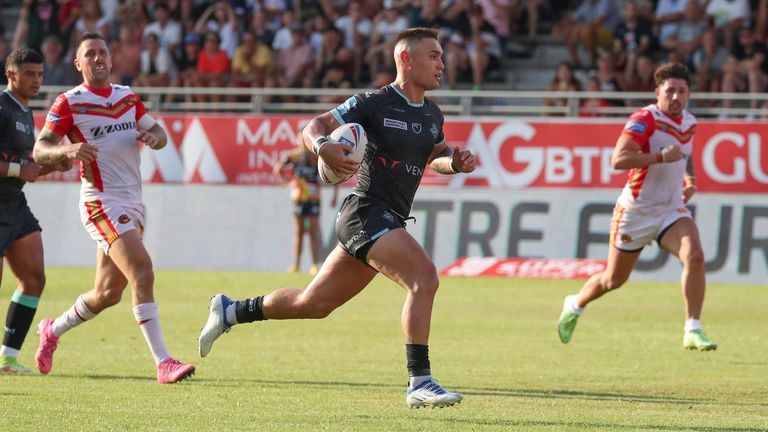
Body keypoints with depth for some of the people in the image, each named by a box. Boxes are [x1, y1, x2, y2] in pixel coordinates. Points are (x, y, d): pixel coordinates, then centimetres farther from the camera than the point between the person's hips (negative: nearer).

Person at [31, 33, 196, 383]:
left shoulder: (127, 96, 14)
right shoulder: (69, 103, -5)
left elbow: (157, 133, 19)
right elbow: (40, 150, -9)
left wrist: (154, 136, -6)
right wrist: (67, 150, -31)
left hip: (132, 204, 7)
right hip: (101, 202, -7)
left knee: (108, 293, 11)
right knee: (142, 272, -22)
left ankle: (53, 330, 37)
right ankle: (163, 363, -25)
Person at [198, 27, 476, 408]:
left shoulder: (432, 115, 13)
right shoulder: (374, 103, -9)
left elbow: (435, 158, 28)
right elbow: (313, 127, -6)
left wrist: (456, 162, 6)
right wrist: (323, 145, -28)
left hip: (389, 223, 9)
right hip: (367, 215, -9)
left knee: (313, 303, 15)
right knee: (424, 277, -26)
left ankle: (231, 311, 33)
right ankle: (419, 383, -26)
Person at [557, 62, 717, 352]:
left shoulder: (689, 122, 4)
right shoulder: (645, 119, -19)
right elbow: (618, 159, -30)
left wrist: (690, 179, 8)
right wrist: (660, 157, -37)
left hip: (671, 209, 4)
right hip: (636, 211, -4)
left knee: (695, 257, -24)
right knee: (614, 279, 11)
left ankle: (692, 332, -19)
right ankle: (575, 306, 43)